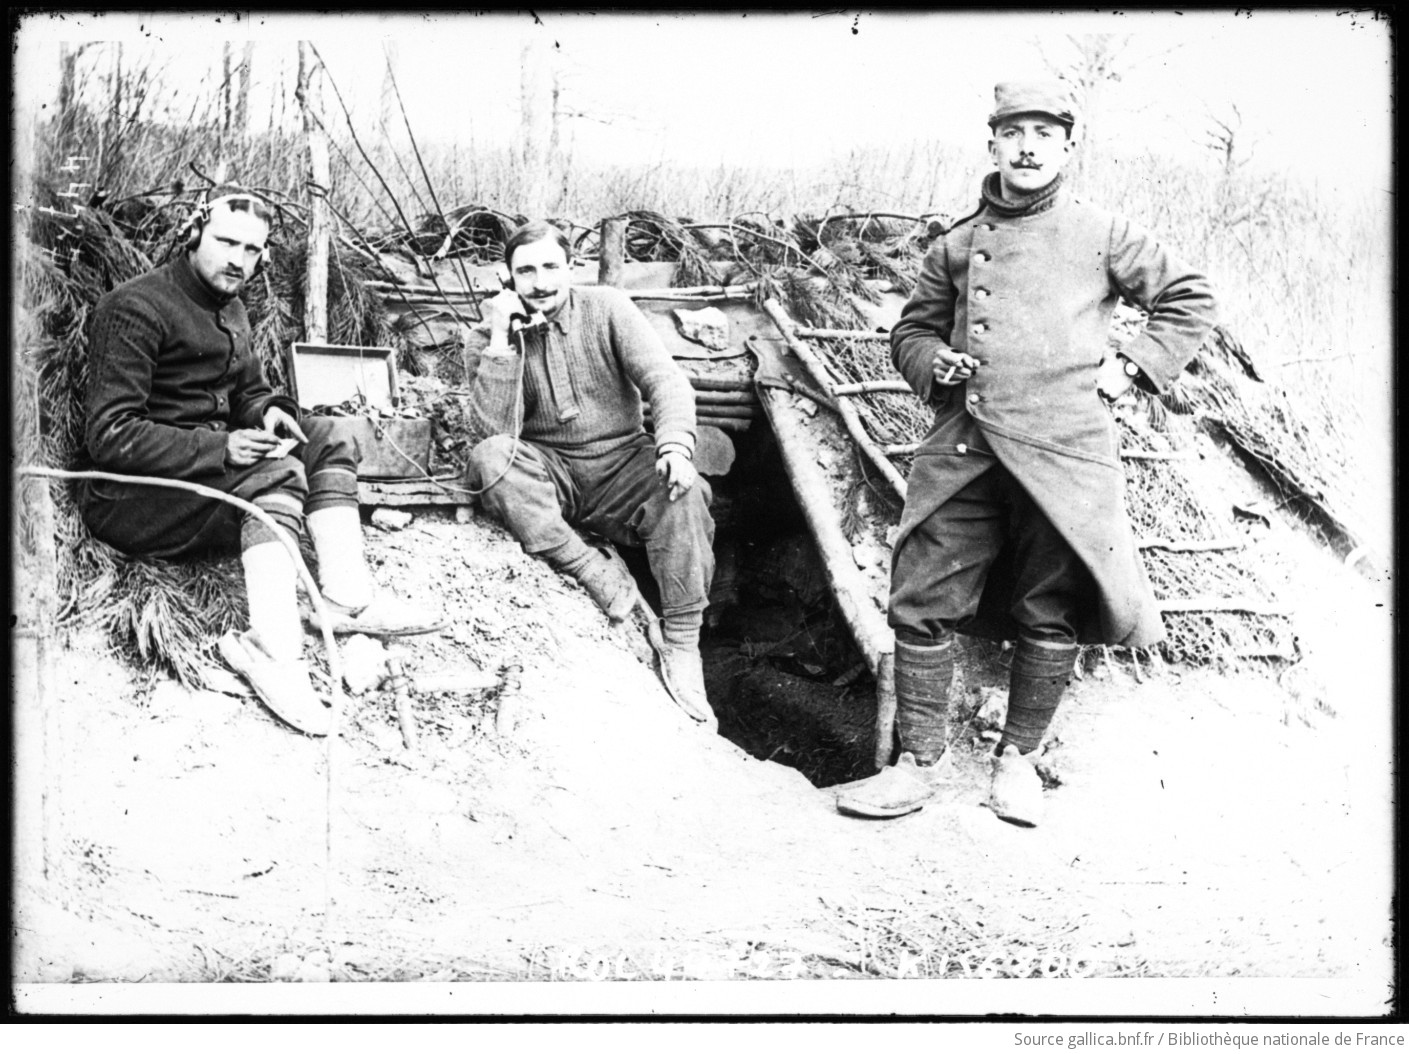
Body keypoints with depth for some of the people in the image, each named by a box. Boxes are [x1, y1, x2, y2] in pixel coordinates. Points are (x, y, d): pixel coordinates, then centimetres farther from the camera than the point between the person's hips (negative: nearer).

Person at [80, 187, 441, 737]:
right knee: (277, 473, -30)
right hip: (127, 498, -9)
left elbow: (249, 389, 24)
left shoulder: (230, 310, 14)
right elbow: (109, 437, -21)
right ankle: (274, 646, -46)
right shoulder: (136, 308, -15)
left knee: (330, 436, -4)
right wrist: (219, 449, -28)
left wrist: (269, 410, -2)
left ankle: (349, 601, -19)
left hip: (215, 465, 9)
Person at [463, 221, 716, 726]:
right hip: (547, 471, 1)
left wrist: (676, 443, -32)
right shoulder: (506, 333, -1)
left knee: (683, 491, -31)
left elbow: (665, 379, -12)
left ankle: (681, 646, -23)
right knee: (489, 458, -30)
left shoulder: (606, 308, -2)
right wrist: (500, 341, -21)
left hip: (620, 461, 0)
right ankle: (596, 573, -28)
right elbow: (492, 430, -15)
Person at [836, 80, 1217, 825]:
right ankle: (915, 766, 9)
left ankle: (1017, 759, 20)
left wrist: (1131, 370, 4)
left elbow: (1190, 298, 14)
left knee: (1051, 615, 2)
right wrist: (933, 363, 3)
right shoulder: (958, 245, 15)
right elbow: (910, 327, 24)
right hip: (963, 452, 2)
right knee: (922, 602, -2)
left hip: (1064, 453, -2)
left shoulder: (1100, 235, 8)